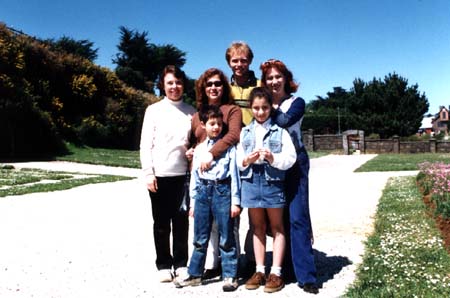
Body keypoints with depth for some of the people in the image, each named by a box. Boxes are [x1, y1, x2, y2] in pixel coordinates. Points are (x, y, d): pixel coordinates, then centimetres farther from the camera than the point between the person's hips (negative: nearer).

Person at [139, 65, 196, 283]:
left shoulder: (191, 112, 8)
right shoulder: (154, 110, 4)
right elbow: (146, 144, 0)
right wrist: (148, 172, -8)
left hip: (183, 174, 1)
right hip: (159, 175, -1)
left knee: (181, 221, 8)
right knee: (161, 222, 7)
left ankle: (181, 263, 20)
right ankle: (163, 265, 19)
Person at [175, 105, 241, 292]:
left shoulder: (229, 147, -1)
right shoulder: (199, 149, 11)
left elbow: (234, 174, -2)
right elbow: (194, 176, 13)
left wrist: (235, 201, -5)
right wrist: (193, 202, 12)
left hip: (222, 190, -4)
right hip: (202, 192, 4)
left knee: (226, 237, 4)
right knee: (200, 237, 12)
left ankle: (230, 275, 15)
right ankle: (194, 274, 23)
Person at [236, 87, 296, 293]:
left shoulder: (280, 131, 0)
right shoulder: (245, 132, 9)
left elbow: (291, 158, -6)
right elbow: (237, 160, 7)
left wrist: (273, 158, -22)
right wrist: (247, 160, -13)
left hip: (273, 180, -3)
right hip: (251, 180, 3)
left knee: (276, 226, 6)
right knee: (257, 227, 10)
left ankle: (276, 272, 12)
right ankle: (260, 270, 19)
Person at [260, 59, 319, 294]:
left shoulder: (297, 102, 1)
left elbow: (284, 121, -18)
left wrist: (270, 109, -7)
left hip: (294, 163, -3)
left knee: (297, 217, -9)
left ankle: (306, 275, -6)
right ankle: (288, 266, 20)